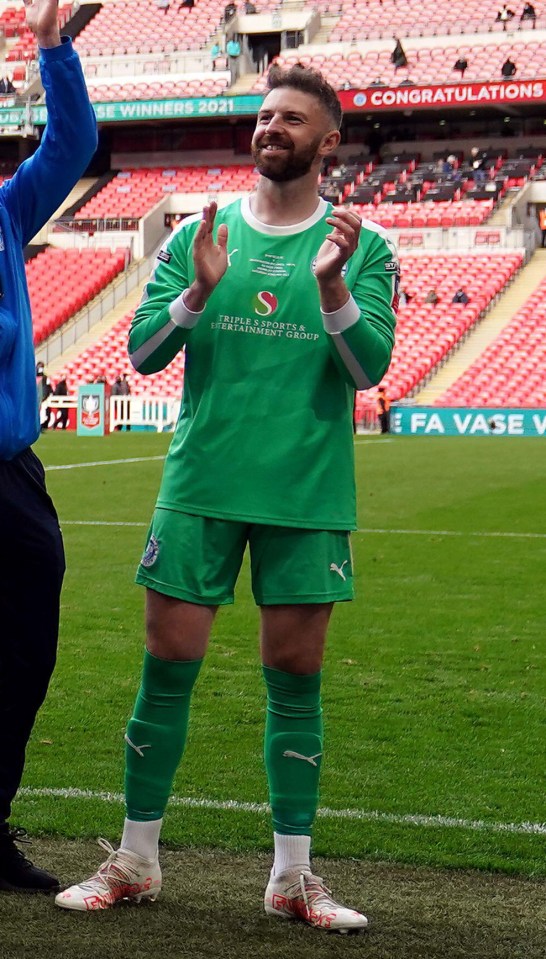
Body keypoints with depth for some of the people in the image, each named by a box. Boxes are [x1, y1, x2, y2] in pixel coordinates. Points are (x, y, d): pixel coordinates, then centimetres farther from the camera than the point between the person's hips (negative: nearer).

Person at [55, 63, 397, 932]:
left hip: (308, 495, -1)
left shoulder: (364, 247, 3)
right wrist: (197, 292, -17)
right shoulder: (199, 236, 8)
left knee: (295, 677, 4)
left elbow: (369, 366, -8)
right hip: (201, 485, 1)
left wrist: (333, 284, -24)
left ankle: (292, 877, 13)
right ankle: (135, 863, 14)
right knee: (168, 664, 2)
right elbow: (142, 353, 1)